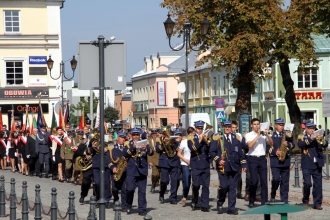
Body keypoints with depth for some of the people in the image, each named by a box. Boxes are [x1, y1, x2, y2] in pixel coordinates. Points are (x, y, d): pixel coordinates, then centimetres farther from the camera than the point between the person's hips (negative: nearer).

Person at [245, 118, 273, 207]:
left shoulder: (263, 134, 13)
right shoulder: (249, 135, 5)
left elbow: (271, 144, 3)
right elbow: (250, 145, -12)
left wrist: (267, 135, -11)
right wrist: (258, 135, -11)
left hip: (262, 159, 3)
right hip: (253, 159, -2)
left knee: (264, 181, -2)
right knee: (254, 181, -7)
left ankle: (264, 202, 1)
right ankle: (251, 201, 9)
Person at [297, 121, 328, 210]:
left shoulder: (318, 137, 15)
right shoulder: (302, 137, 7)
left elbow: (325, 144, -1)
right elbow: (300, 144, -14)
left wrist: (321, 139, -21)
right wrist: (310, 139, -22)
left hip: (317, 164, 3)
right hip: (307, 164, -3)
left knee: (318, 184, 1)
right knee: (307, 183, -9)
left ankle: (317, 203, 5)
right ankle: (305, 201, 9)